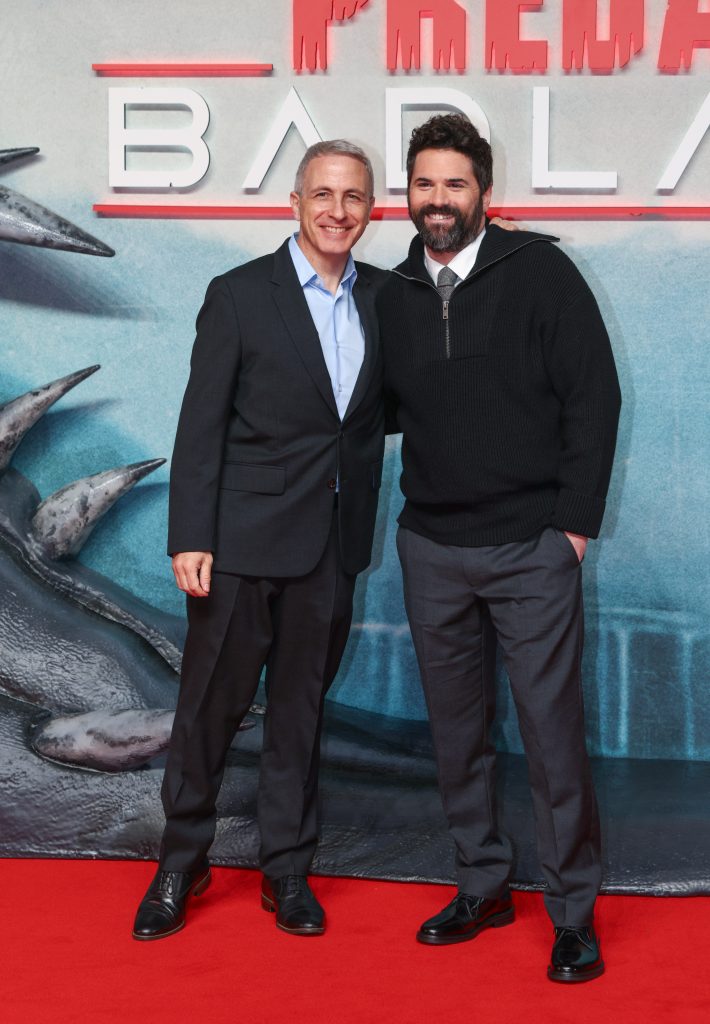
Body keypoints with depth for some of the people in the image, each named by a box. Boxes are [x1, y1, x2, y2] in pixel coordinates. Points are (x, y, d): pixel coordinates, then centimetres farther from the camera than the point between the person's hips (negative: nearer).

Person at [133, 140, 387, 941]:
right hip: (245, 538, -3)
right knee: (212, 702, 4)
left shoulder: (382, 297, 7)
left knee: (302, 706, 12)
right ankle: (182, 863, 21)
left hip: (332, 543, 4)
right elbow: (201, 424, -8)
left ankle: (287, 868, 24)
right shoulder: (240, 295, -5)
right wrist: (190, 538, -13)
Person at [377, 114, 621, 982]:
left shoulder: (539, 272, -5)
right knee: (456, 728, 12)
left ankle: (573, 911, 11)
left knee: (552, 730, -2)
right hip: (432, 548, 4)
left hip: (532, 548, -4)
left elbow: (594, 396, -6)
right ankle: (482, 885, 27)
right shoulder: (394, 295, 7)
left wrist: (576, 522, -9)